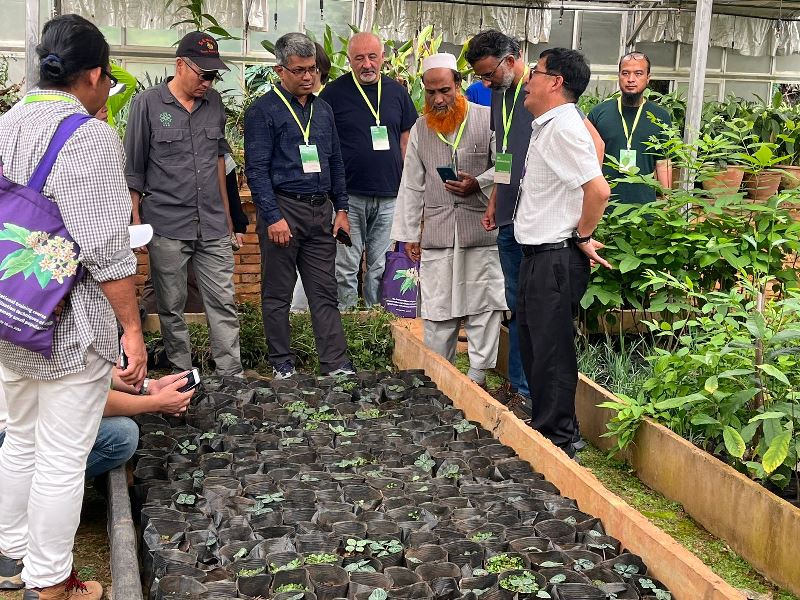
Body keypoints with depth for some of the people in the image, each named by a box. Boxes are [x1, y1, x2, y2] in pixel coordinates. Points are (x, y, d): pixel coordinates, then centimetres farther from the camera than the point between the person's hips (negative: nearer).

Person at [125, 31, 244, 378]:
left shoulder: (214, 102, 8)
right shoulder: (147, 104, -4)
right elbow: (133, 170, 0)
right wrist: (136, 221, -3)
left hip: (213, 226, 4)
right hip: (166, 226, -3)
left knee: (224, 303, 2)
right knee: (171, 308, 6)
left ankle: (231, 376, 7)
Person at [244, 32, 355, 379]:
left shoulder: (323, 109, 14)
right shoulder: (263, 111, -5)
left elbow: (336, 162, 18)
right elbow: (256, 169, -10)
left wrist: (341, 209, 11)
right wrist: (274, 217, -16)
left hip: (321, 211, 5)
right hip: (283, 209, -5)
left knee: (325, 292, 6)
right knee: (277, 294, 4)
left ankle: (337, 365, 8)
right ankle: (282, 366, 15)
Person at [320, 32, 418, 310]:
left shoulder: (397, 91, 10)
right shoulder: (333, 93, -1)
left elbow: (406, 140, 15)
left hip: (389, 196, 3)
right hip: (348, 195, -3)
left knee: (383, 268, 9)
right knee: (346, 268, 0)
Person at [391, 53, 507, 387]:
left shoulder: (487, 118, 0)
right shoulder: (421, 128, 12)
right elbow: (411, 185, 14)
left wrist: (478, 184, -17)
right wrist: (408, 234, 12)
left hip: (481, 228, -3)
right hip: (436, 231, 3)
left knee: (483, 303, 0)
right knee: (436, 308, 6)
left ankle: (478, 375, 10)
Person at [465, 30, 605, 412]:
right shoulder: (499, 94, 14)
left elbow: (594, 143, -12)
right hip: (509, 219, 8)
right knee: (516, 304, 14)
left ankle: (530, 393, 6)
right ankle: (516, 382, 24)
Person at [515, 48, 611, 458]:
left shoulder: (562, 128, -18)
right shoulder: (548, 125, 13)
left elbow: (598, 190, -26)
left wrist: (582, 237, -13)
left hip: (556, 258, -10)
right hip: (537, 255, 10)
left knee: (552, 351, -1)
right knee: (531, 344, 18)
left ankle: (558, 441, 11)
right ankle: (542, 427, 32)